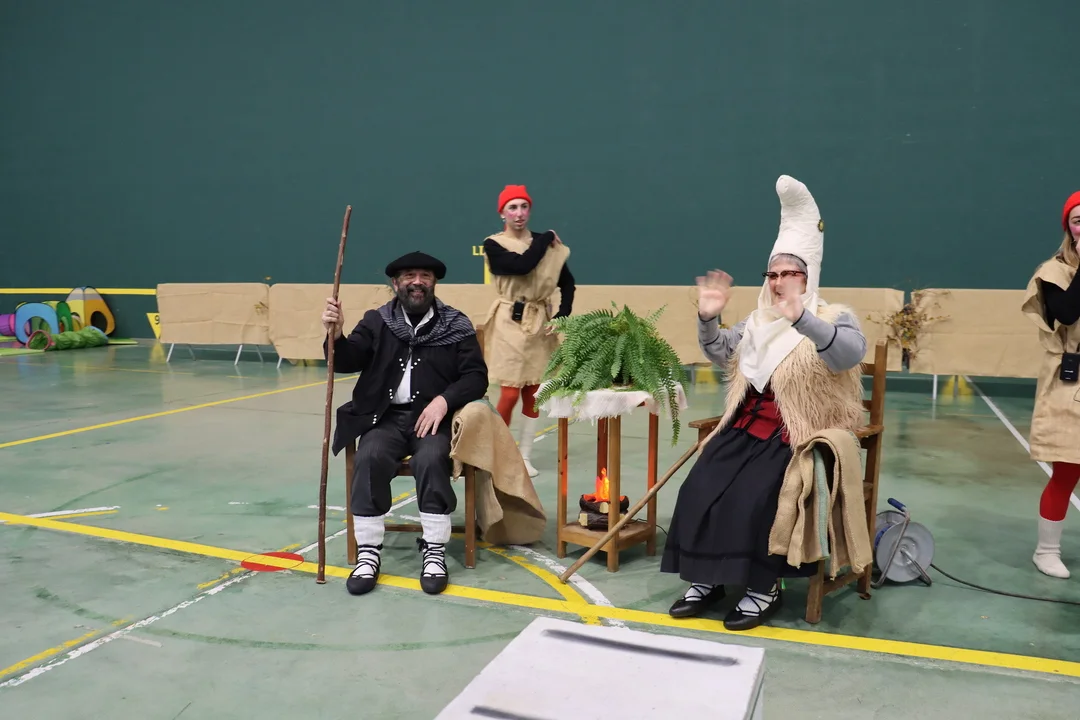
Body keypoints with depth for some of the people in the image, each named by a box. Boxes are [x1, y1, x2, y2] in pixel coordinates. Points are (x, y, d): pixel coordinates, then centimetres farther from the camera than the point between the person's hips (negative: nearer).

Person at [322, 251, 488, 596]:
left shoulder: (456, 325, 6)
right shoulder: (376, 322, 10)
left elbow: (477, 377, 0)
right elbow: (347, 363, 1)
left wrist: (444, 400, -17)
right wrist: (335, 335, -20)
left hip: (433, 416, -1)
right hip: (386, 416, 2)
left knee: (431, 460, -31)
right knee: (369, 458, -28)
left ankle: (434, 553, -17)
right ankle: (368, 553, -14)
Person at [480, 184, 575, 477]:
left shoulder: (545, 243, 7)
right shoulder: (493, 245, -5)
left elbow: (567, 282, 10)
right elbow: (522, 265, -24)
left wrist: (562, 315, -4)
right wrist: (546, 239, -10)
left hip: (539, 323, 4)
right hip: (510, 323, -4)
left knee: (532, 391, 7)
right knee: (510, 393, -7)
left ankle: (524, 456, 16)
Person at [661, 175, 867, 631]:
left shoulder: (833, 318, -4)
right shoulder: (758, 321, 15)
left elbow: (851, 354, -25)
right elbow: (721, 354, 16)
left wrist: (801, 318, -41)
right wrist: (708, 318, -3)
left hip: (801, 434, -6)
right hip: (749, 426, 6)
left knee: (753, 497, -26)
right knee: (701, 488, -13)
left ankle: (764, 588, -8)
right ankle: (706, 578, 0)